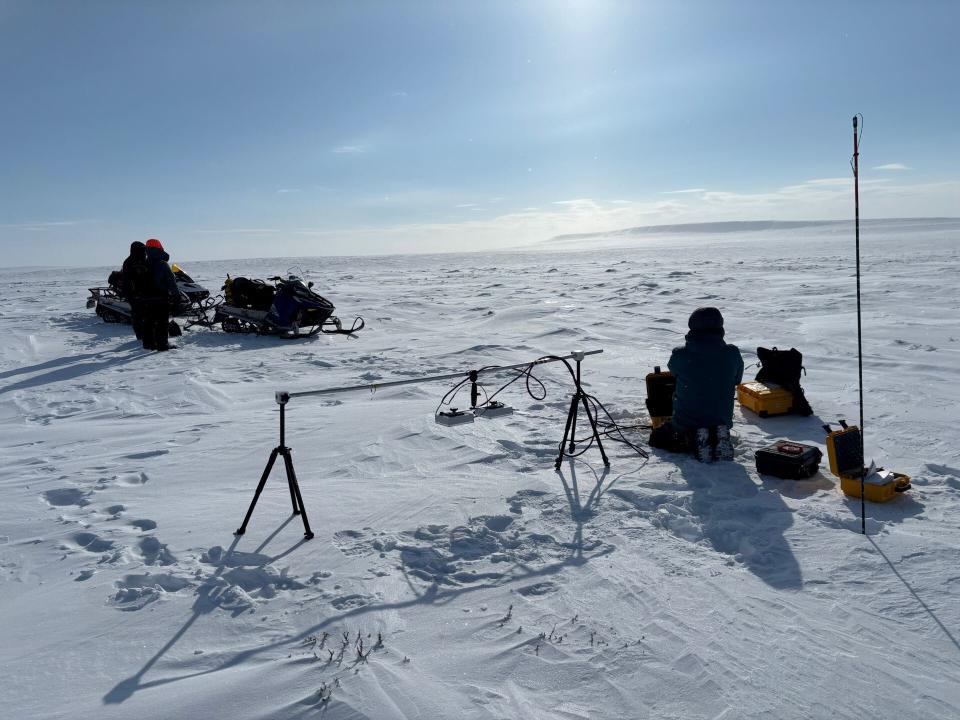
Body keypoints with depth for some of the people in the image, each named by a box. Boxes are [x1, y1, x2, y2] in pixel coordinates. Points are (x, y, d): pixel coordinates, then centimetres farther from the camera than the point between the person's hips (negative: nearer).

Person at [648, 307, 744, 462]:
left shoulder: (679, 355, -17)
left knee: (656, 438, 22)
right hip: (722, 422, 3)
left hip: (686, 424, -3)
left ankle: (694, 443, -4)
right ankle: (718, 440, 3)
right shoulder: (732, 354, -13)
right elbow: (737, 380, 6)